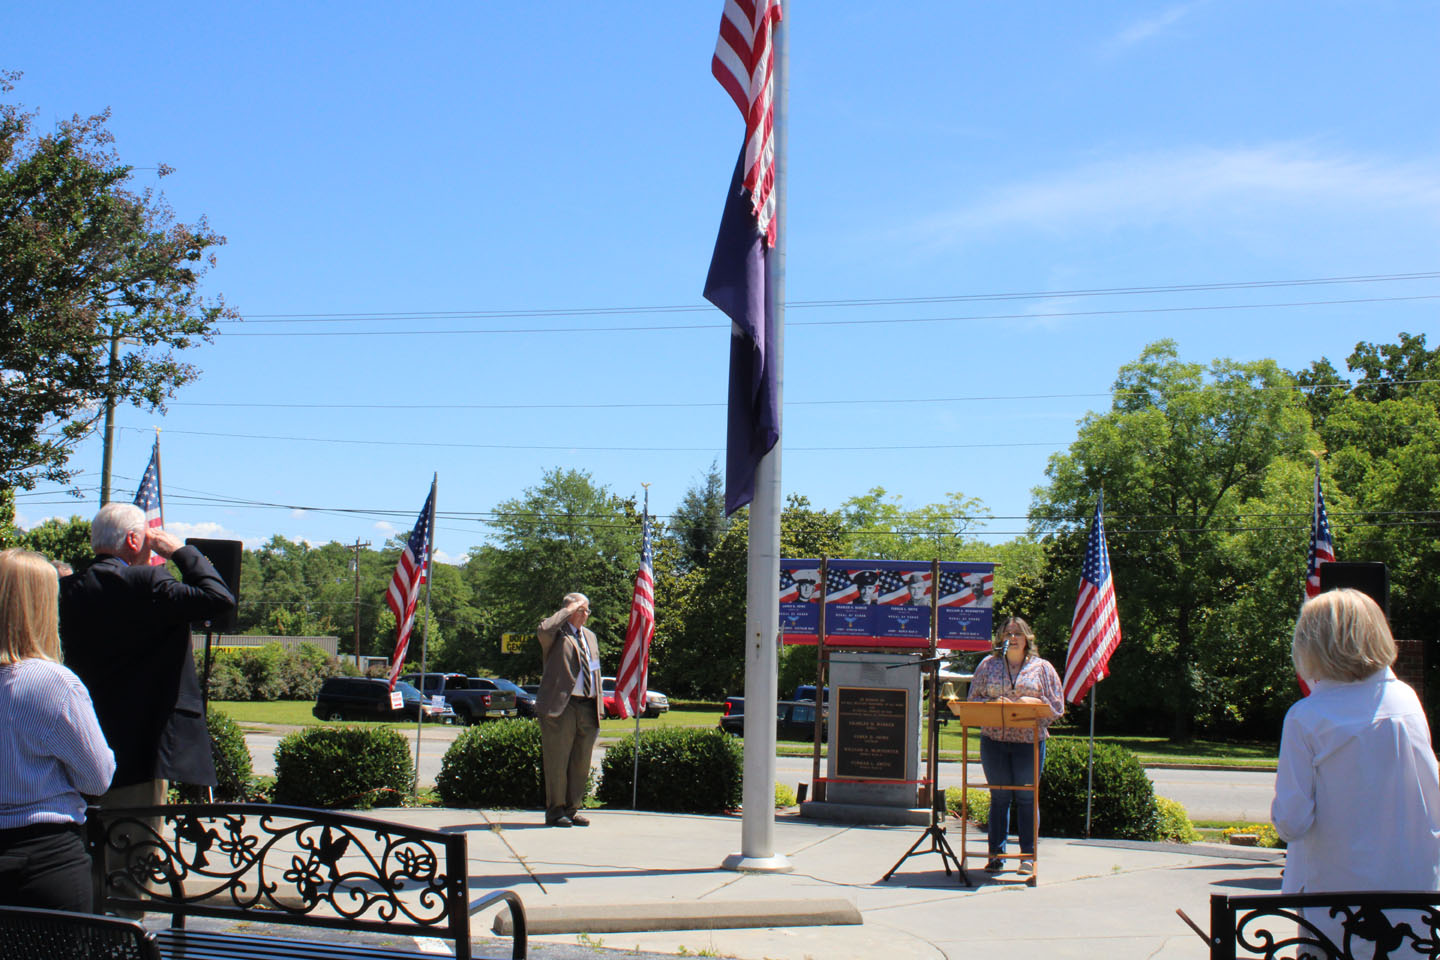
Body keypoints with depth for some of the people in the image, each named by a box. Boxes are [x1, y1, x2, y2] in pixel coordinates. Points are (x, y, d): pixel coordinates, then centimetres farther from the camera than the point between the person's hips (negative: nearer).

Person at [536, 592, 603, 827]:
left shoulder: (590, 636, 22)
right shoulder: (557, 633, 0)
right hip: (561, 706, -7)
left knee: (581, 762, 9)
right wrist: (569, 610, -15)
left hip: (588, 707, 7)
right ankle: (555, 810, 5)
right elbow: (544, 629, -27)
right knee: (557, 761, -3)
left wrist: (598, 708, 17)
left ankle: (572, 809, 17)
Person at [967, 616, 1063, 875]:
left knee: (1026, 798, 0)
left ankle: (1028, 855, 8)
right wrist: (994, 704, -11)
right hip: (994, 739, 1)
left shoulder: (1042, 667, 8)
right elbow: (973, 699, 9)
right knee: (999, 798, 3)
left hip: (1030, 740, -1)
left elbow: (1056, 705, 4)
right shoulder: (988, 665, 11)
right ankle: (996, 854, 10)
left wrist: (1031, 702, -13)